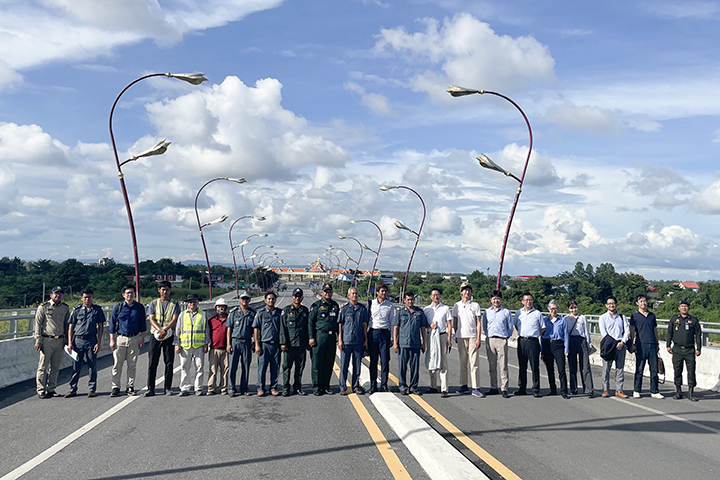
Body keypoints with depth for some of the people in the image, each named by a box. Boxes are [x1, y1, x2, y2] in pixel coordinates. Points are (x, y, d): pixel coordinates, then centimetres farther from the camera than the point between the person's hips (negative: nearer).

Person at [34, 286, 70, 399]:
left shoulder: (65, 308, 11)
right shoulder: (43, 307, -1)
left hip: (60, 341, 4)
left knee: (55, 367, 7)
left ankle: (51, 389, 16)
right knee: (43, 366, -3)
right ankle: (41, 391, 3)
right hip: (46, 340, -4)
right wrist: (38, 341, -7)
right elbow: (38, 324, -2)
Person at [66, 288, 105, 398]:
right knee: (76, 366, 4)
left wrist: (98, 343, -2)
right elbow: (70, 327, 8)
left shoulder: (97, 310, 4)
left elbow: (100, 327, 5)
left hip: (91, 340, -1)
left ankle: (91, 389, 12)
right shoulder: (76, 310, 6)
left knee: (91, 366, 3)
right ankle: (73, 389, 12)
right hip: (78, 340, 1)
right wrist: (69, 343, 0)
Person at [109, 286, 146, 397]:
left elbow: (142, 325, 8)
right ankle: (115, 387, 8)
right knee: (117, 364, 0)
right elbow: (112, 325, 4)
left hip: (134, 338, 1)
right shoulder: (117, 307, 1)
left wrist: (142, 339, 2)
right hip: (120, 338, -1)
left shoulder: (140, 307, 4)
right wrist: (112, 340, -1)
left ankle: (130, 387, 13)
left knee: (132, 364, 5)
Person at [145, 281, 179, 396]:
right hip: (155, 335, 1)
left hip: (169, 336, -1)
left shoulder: (174, 304, 7)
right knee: (152, 362, -1)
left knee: (169, 363, 0)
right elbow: (151, 319, -1)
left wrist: (165, 330, -20)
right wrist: (160, 330, -18)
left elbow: (174, 319, -4)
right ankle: (150, 388, 4)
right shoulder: (153, 303, 10)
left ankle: (168, 388, 8)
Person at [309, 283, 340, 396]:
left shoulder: (335, 305, 14)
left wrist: (339, 336, 14)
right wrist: (311, 337, -8)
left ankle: (326, 387, 16)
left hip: (332, 337, 4)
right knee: (317, 364, -2)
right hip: (320, 336, -4)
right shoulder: (316, 305, 1)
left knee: (329, 363, 7)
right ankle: (316, 388, 5)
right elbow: (310, 322, -1)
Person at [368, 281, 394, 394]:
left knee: (385, 360, -2)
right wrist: (366, 336, 6)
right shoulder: (371, 304, 6)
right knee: (373, 360, 3)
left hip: (384, 333, 0)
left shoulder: (390, 305, 7)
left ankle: (384, 384, 6)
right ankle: (373, 385, 10)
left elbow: (392, 322, 10)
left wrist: (392, 337, 6)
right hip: (373, 333, 0)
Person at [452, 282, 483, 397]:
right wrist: (456, 336, 10)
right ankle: (464, 386, 14)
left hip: (472, 337, -2)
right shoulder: (456, 306, 11)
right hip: (461, 337, 2)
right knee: (462, 363, 7)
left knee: (474, 363, -6)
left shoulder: (475, 305, 5)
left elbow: (479, 323, 2)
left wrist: (478, 338, -6)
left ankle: (476, 388, -7)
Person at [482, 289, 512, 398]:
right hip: (489, 340, 3)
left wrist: (506, 337, 7)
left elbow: (510, 327, 11)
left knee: (503, 365, -6)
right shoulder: (487, 312, 12)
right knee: (491, 366, 6)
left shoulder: (506, 312, 6)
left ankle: (504, 389, -3)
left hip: (502, 340, -3)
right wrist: (488, 336, 11)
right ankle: (493, 388, 13)